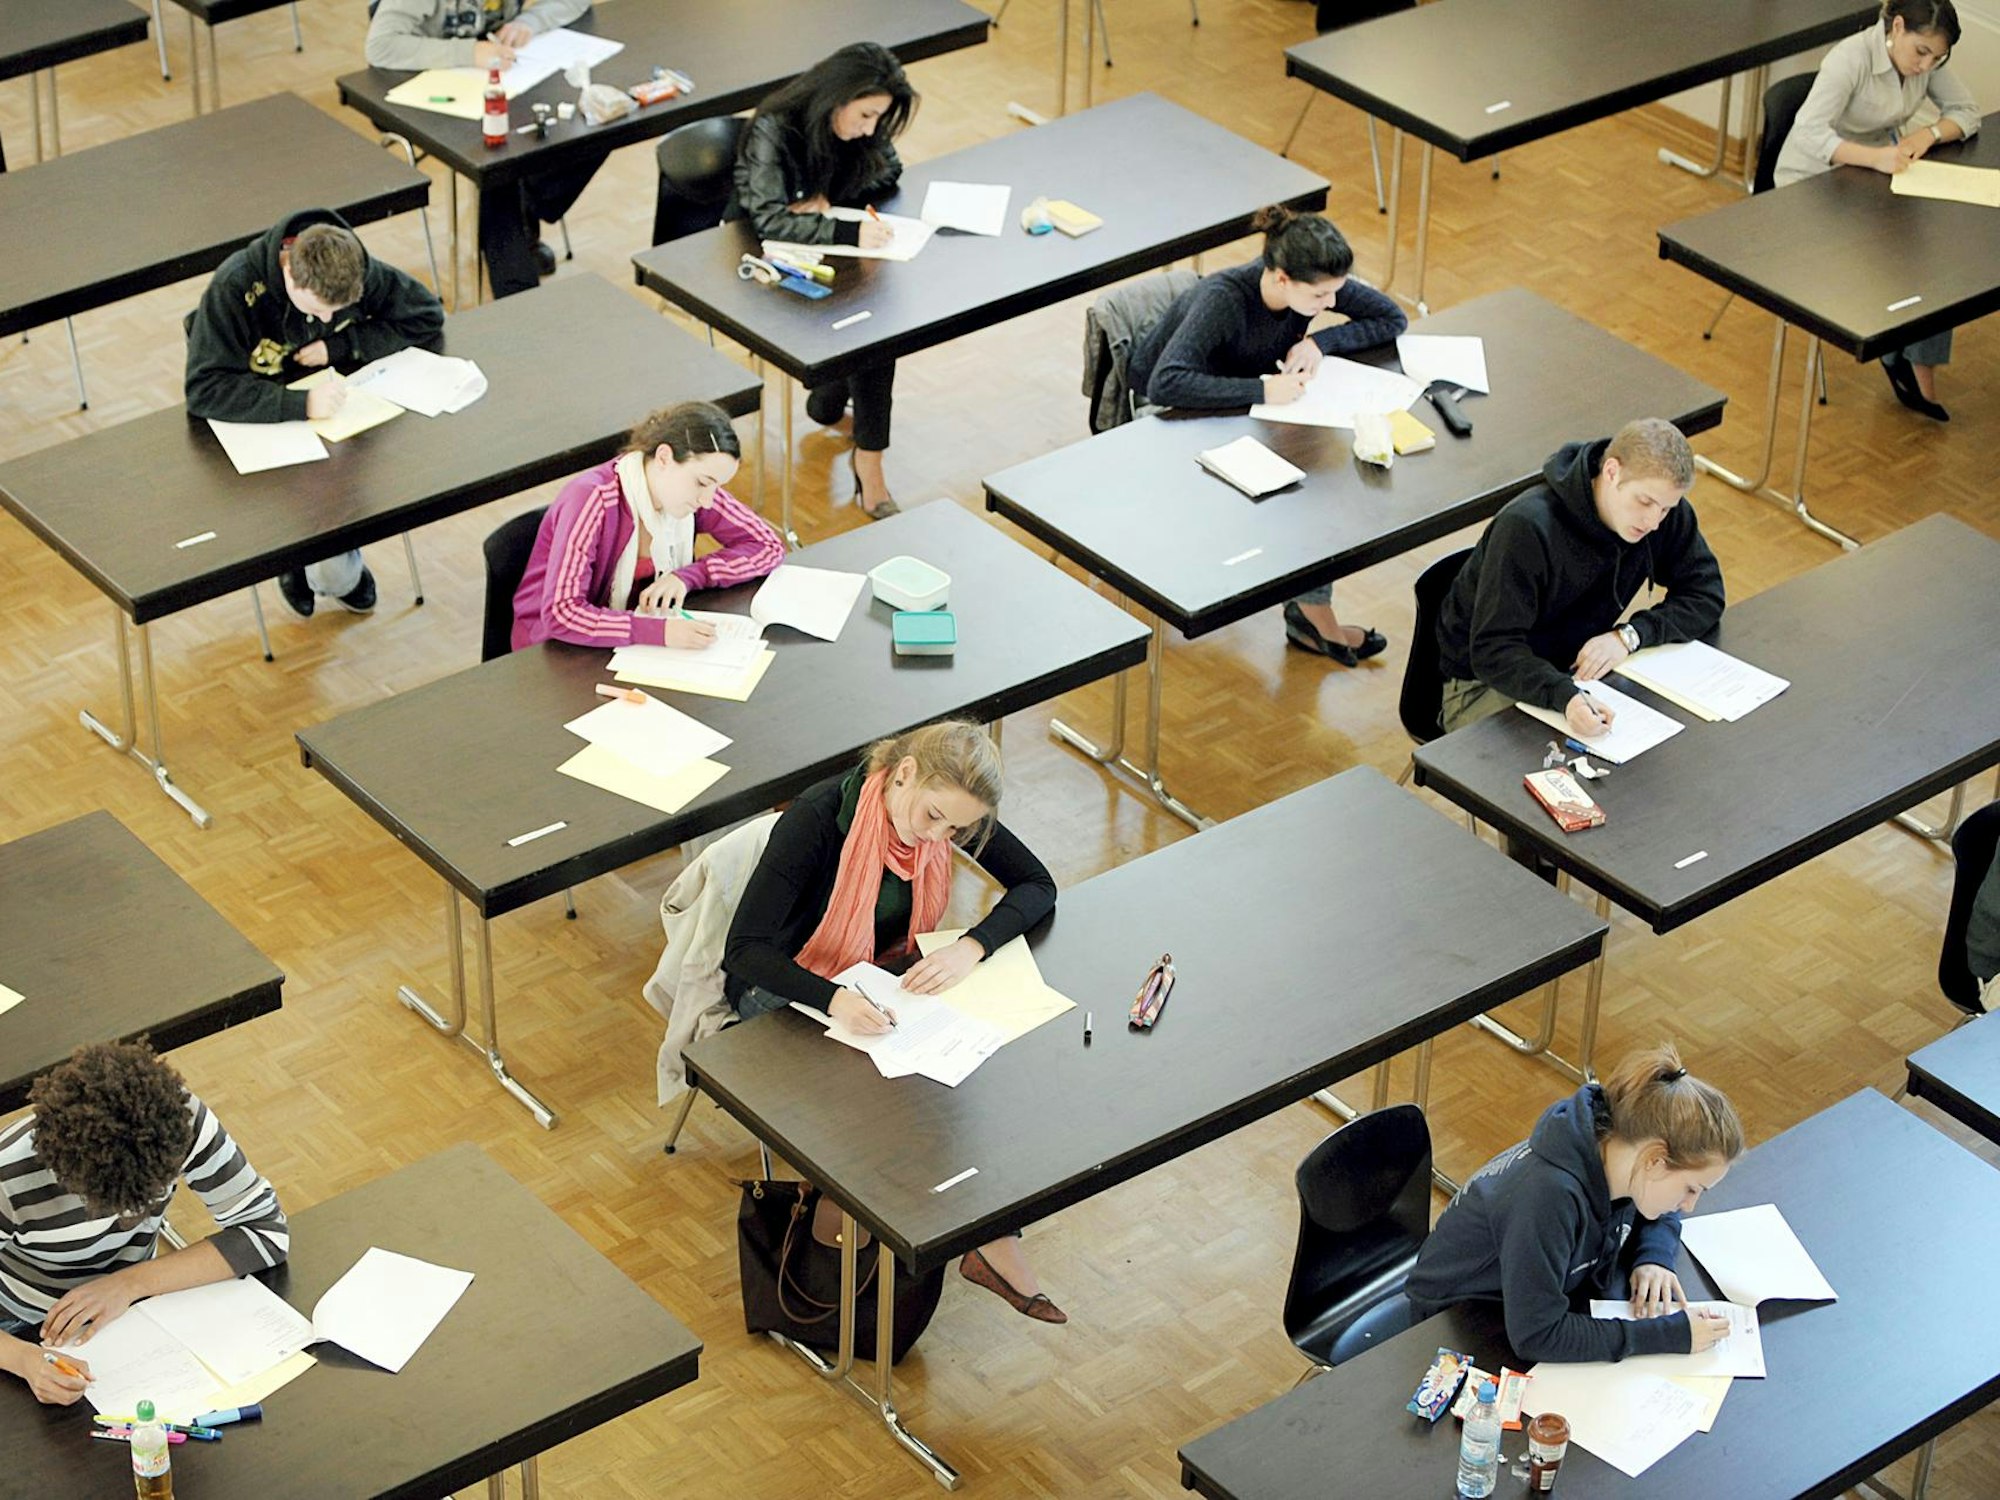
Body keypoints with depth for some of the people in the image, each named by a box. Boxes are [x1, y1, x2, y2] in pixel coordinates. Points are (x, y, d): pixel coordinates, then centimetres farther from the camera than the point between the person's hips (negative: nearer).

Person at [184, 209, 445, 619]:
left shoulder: (358, 271, -15)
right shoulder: (235, 288, -28)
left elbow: (427, 317, -4)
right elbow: (205, 390, -33)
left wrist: (339, 345, -18)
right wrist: (299, 405, -44)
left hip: (333, 404, 4)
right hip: (261, 420, -4)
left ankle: (340, 572, 8)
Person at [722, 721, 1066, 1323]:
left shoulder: (951, 807, -16)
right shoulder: (816, 821, -30)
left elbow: (1037, 885, -10)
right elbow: (744, 952, -32)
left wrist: (970, 948, -29)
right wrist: (835, 1000, -48)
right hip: (788, 990, -5)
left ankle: (993, 1236, -16)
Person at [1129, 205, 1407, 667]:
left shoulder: (1314, 284, -18)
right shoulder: (1223, 300, -35)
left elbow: (1392, 318, -5)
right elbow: (1165, 384, -46)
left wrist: (1321, 341, -21)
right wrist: (1261, 390, -47)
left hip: (1245, 405, 6)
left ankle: (1313, 611, -9)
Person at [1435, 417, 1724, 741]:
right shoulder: (1527, 527, -28)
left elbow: (1706, 594, -3)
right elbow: (1492, 652, -30)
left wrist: (1630, 635, -22)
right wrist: (1565, 697, -48)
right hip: (1488, 682, -6)